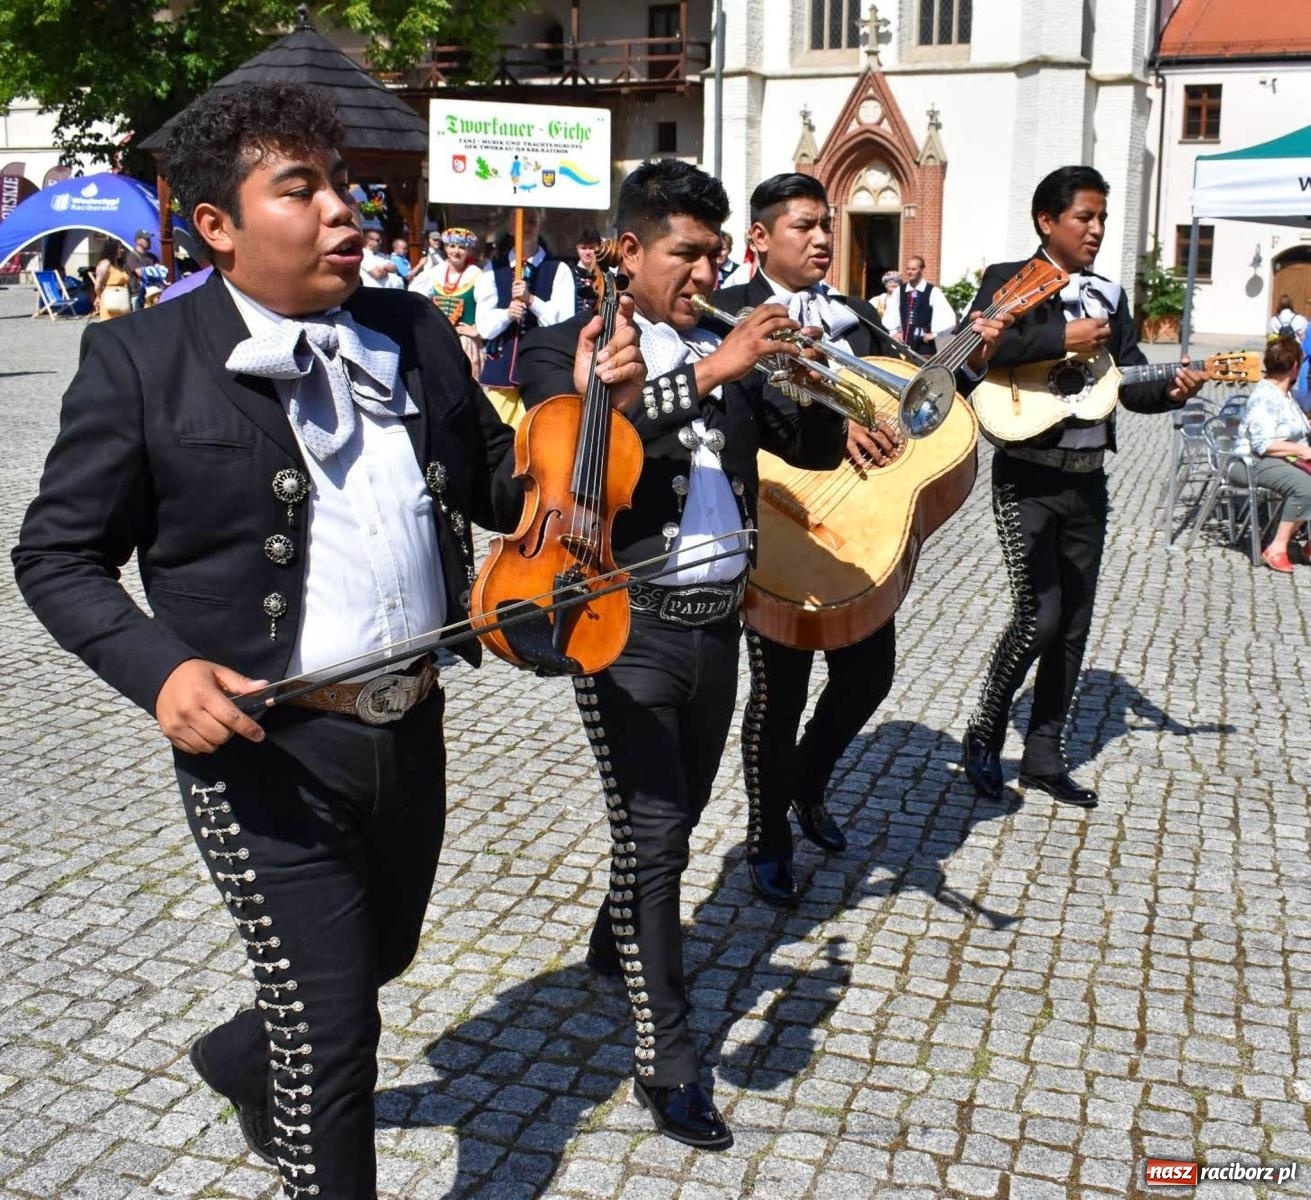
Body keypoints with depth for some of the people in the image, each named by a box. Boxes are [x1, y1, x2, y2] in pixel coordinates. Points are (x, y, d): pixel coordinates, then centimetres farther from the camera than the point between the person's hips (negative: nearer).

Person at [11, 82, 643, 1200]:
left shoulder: (417, 333, 6)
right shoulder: (141, 361, -9)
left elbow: (502, 490, 11)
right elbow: (58, 556, -4)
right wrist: (159, 667, -21)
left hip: (412, 732, 6)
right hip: (268, 750, -6)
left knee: (379, 955, 27)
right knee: (333, 1029, 4)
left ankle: (244, 1058, 57)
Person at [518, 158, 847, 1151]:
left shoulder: (724, 350, 9)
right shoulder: (566, 348, -6)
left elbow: (814, 447, 10)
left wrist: (816, 390, -12)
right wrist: (711, 372, -28)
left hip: (716, 624, 6)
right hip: (627, 627, -6)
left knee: (677, 817, 19)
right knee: (651, 836, -4)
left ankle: (616, 949, 45)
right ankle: (667, 1061, 8)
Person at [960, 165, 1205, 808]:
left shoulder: (1109, 296, 13)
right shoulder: (1010, 280, -4)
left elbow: (1131, 381, 9)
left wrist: (1172, 390, -11)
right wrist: (1061, 338, -22)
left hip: (1087, 479, 6)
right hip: (1028, 476, -6)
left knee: (1073, 624, 10)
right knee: (1039, 615, -12)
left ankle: (1043, 758, 23)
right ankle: (984, 734, 12)